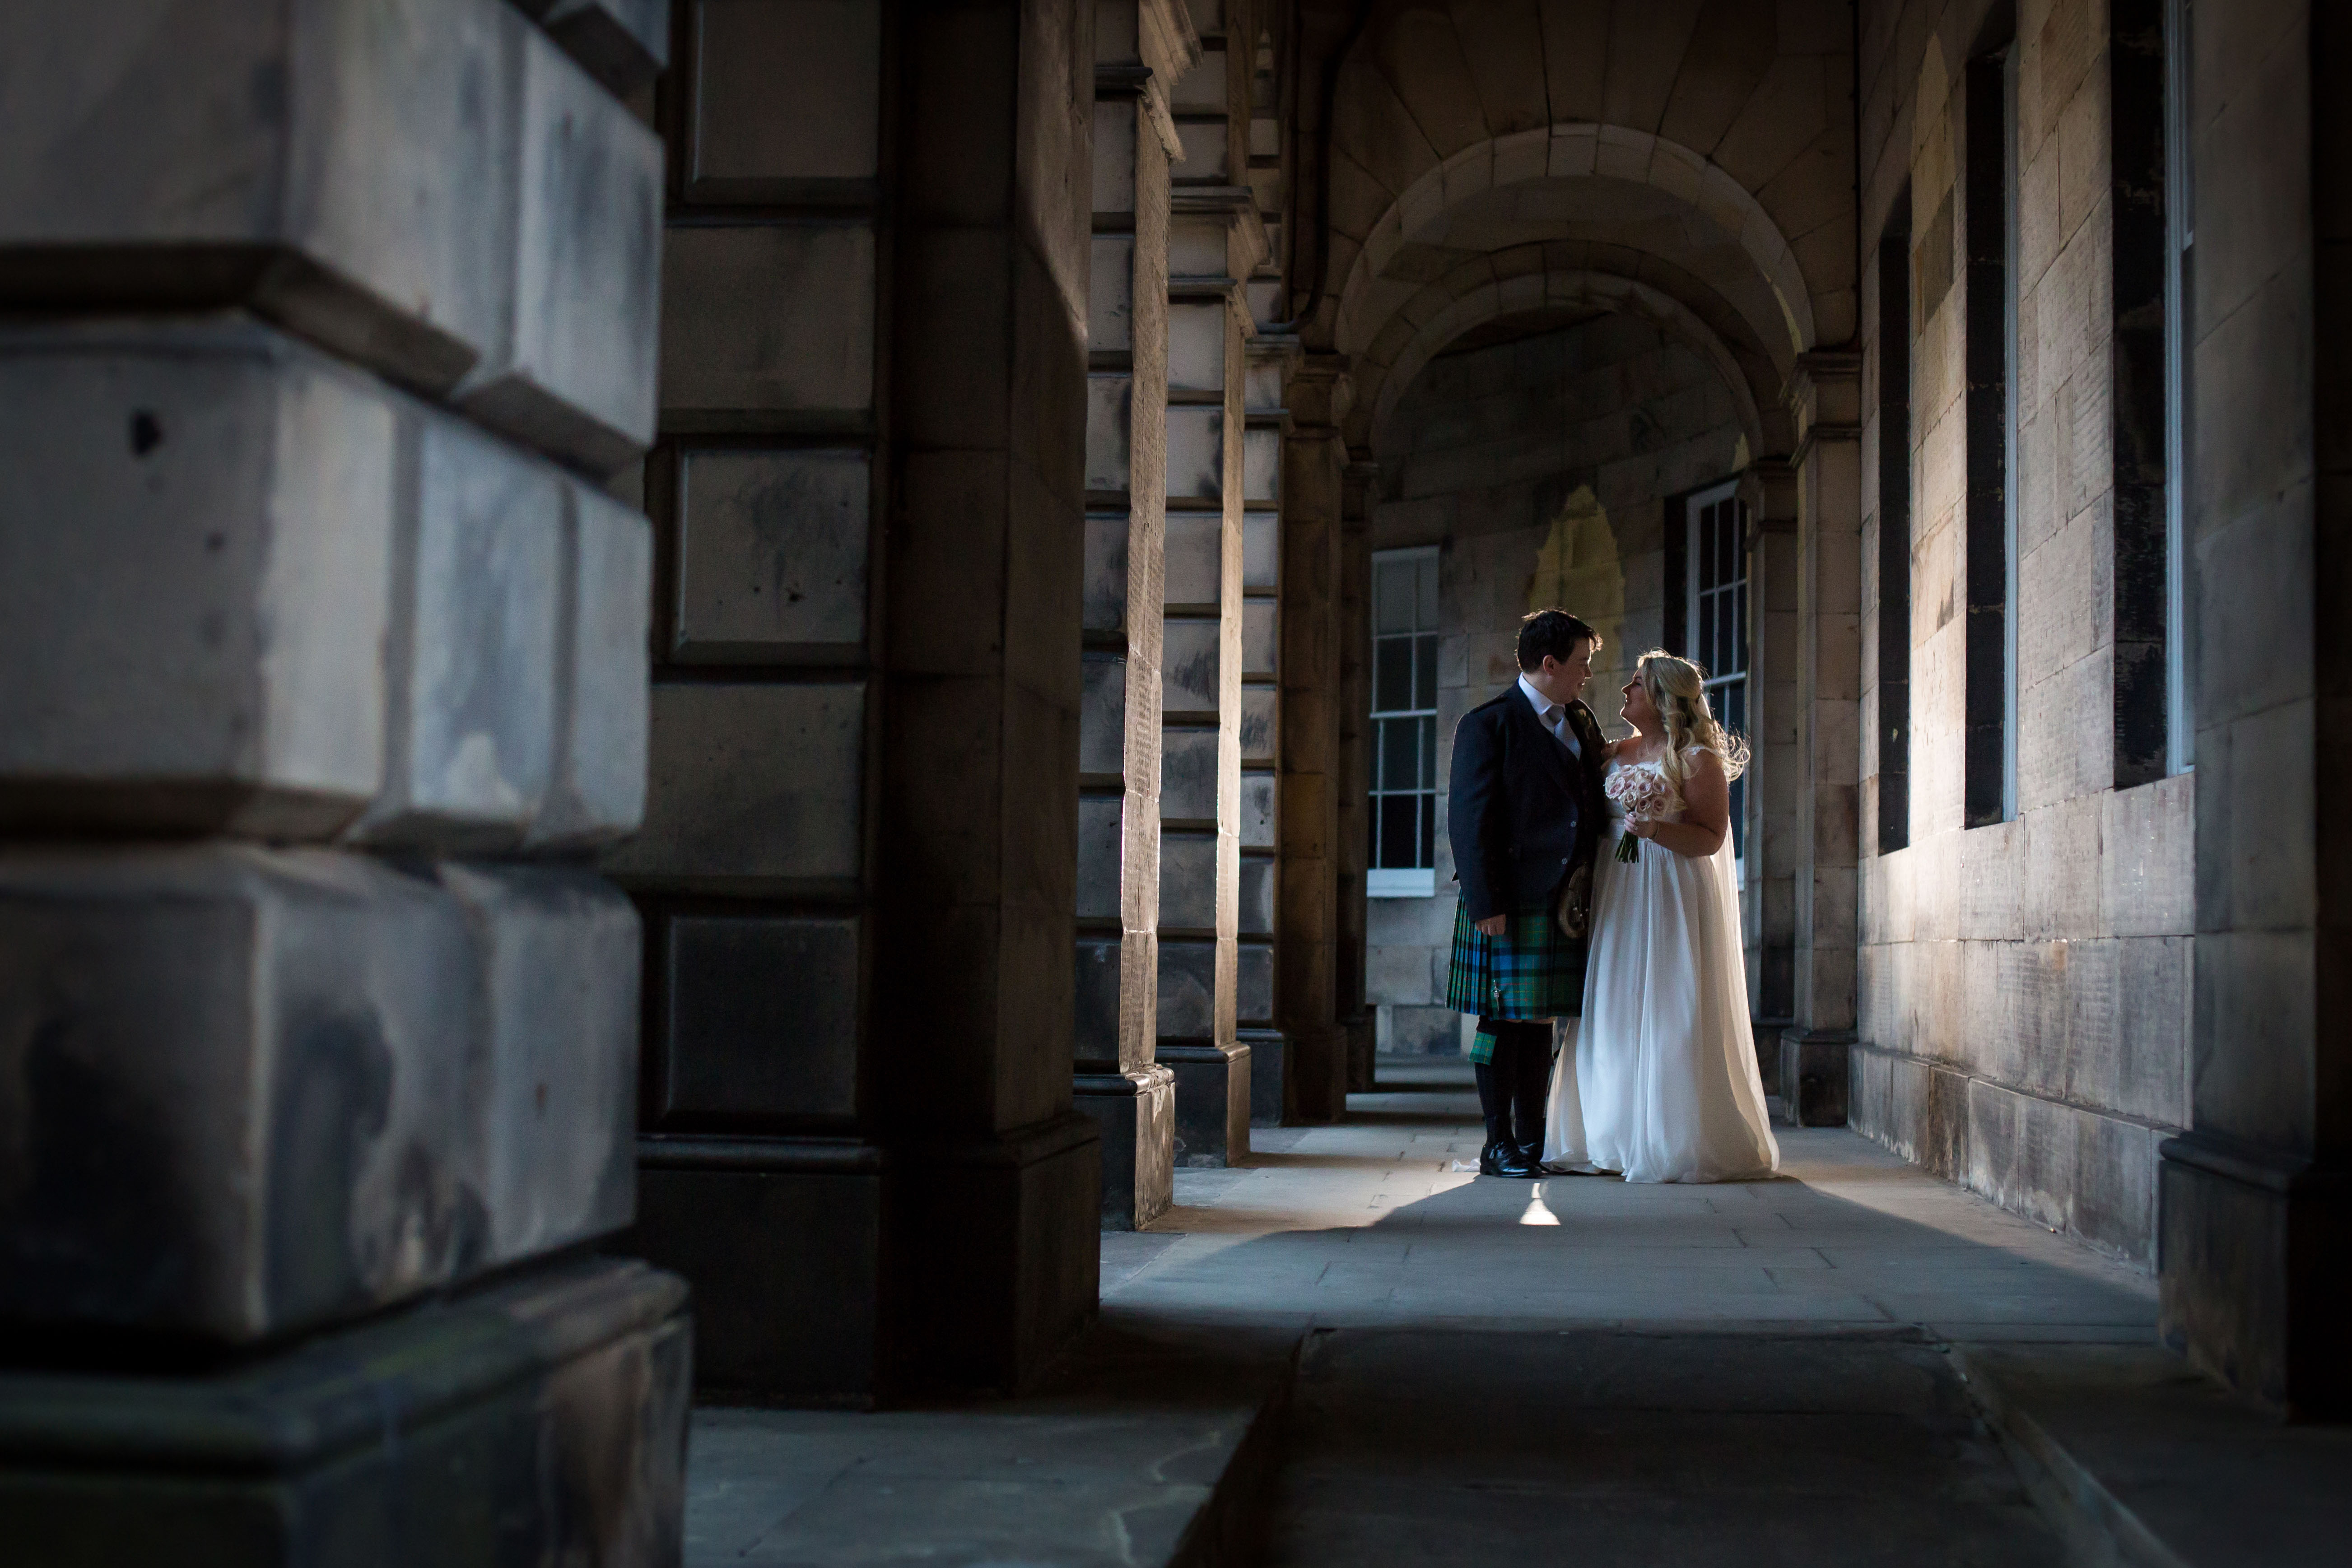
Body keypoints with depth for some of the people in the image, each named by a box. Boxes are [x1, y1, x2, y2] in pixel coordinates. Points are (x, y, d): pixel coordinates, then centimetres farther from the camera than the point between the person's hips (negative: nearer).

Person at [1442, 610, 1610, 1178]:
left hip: (1564, 901, 6)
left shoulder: (1583, 723, 15)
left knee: (1540, 1022, 11)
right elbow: (1469, 820, -10)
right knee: (1502, 1022, 0)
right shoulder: (1488, 725, -6)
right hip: (1511, 905, -6)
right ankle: (1498, 1145, 7)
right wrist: (1485, 902, -15)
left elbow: (1593, 807, 23)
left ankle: (1533, 1140, 17)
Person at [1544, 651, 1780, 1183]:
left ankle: (1681, 1144, 2)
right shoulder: (1614, 753, 15)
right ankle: (1616, 1139, 13)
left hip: (1673, 899, -6)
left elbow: (1711, 839, -10)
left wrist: (1657, 830, -24)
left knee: (1670, 1016, -6)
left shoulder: (1698, 760, -5)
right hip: (1617, 896, 7)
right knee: (1614, 1015, 6)